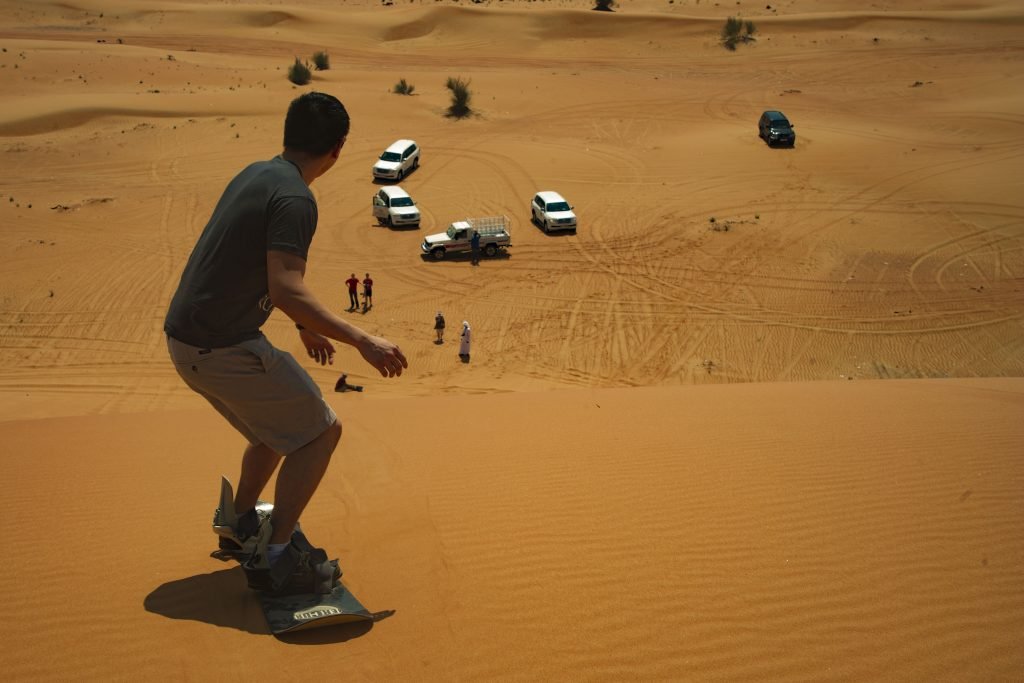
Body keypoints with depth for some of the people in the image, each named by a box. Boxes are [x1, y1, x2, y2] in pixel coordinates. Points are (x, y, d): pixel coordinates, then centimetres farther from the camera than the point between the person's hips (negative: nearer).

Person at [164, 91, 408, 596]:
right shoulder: (295, 199, -18)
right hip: (222, 349, -10)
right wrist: (361, 341, -26)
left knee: (281, 423, 27)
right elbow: (287, 291, -29)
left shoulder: (255, 175, 12)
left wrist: (305, 324, 33)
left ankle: (241, 525, 41)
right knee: (320, 431, 1)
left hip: (185, 337, 10)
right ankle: (274, 558, 1)